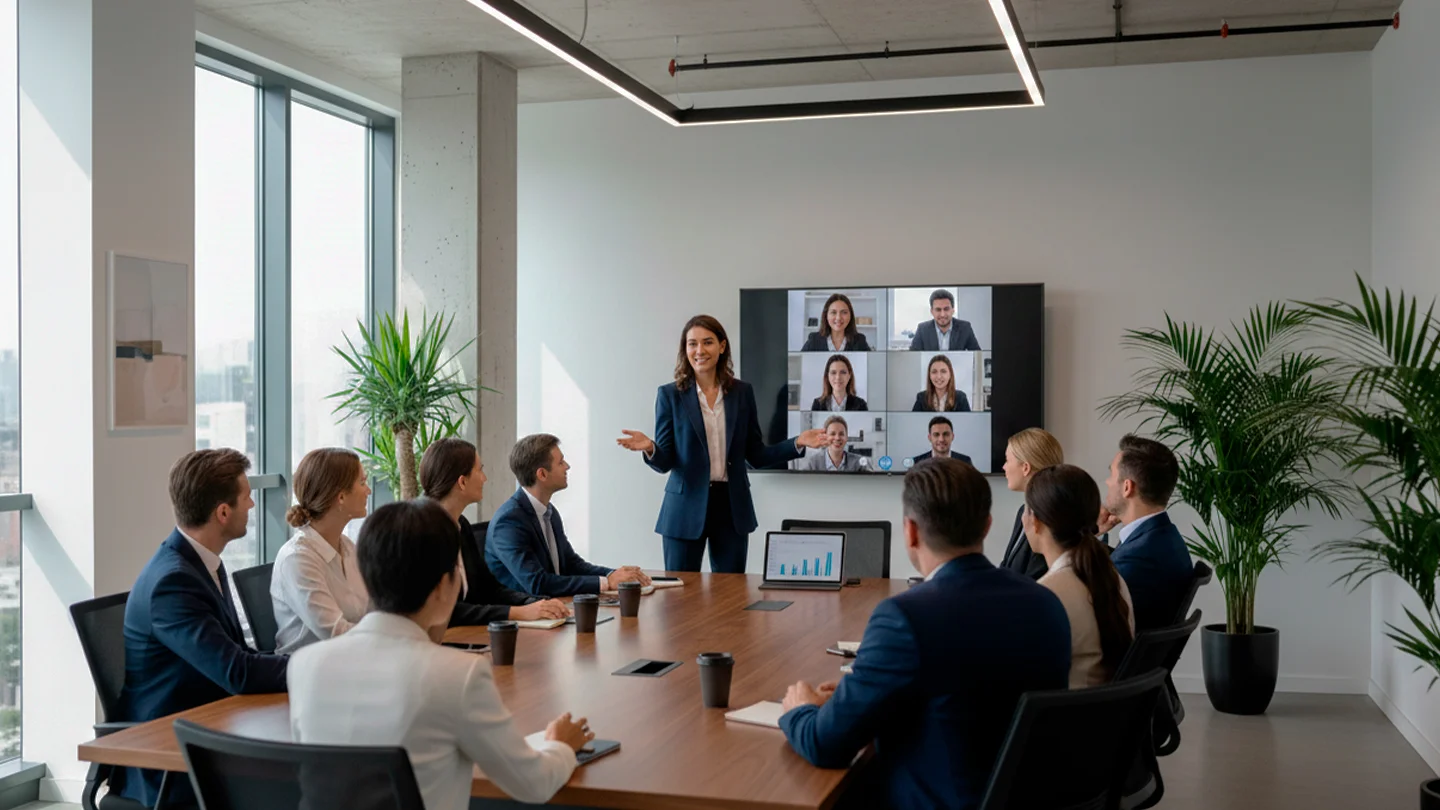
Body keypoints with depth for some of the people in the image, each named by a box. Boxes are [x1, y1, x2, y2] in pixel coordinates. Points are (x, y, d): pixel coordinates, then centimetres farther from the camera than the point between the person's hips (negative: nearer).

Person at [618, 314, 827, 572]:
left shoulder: (742, 392, 5)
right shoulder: (670, 394, -1)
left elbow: (755, 455, 8)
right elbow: (664, 462, -4)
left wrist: (797, 443, -5)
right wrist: (650, 448, -26)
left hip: (733, 507, 2)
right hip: (686, 508, -2)